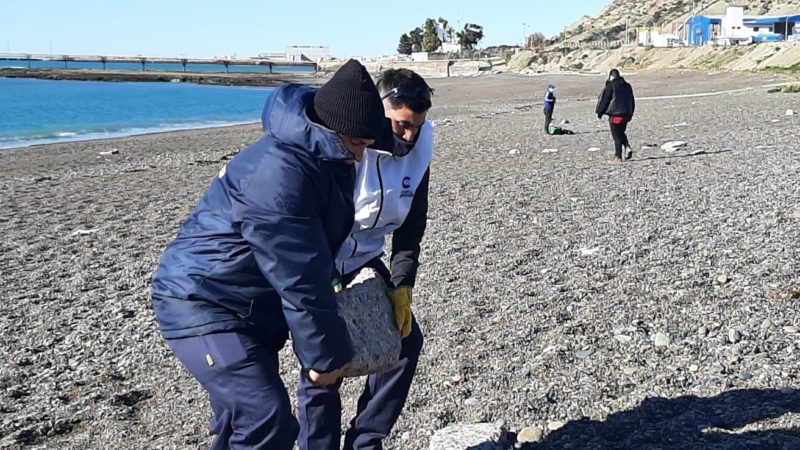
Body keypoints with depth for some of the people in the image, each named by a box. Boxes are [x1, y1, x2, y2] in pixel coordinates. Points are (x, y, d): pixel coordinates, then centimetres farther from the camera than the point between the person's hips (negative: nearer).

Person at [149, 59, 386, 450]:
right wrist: (323, 354, -15)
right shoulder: (278, 171, -27)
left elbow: (312, 260, 18)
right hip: (202, 301, -10)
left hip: (253, 306, 10)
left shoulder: (320, 159, 6)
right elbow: (297, 276, -24)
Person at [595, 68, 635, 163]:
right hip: (626, 114, 6)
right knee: (621, 133, 22)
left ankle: (618, 157, 2)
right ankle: (628, 147, 1)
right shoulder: (627, 86, 11)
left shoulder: (610, 86, -11)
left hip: (615, 115, -6)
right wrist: (630, 114, 26)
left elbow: (604, 100, -8)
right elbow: (632, 101, 18)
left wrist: (599, 112, 4)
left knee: (617, 136, -1)